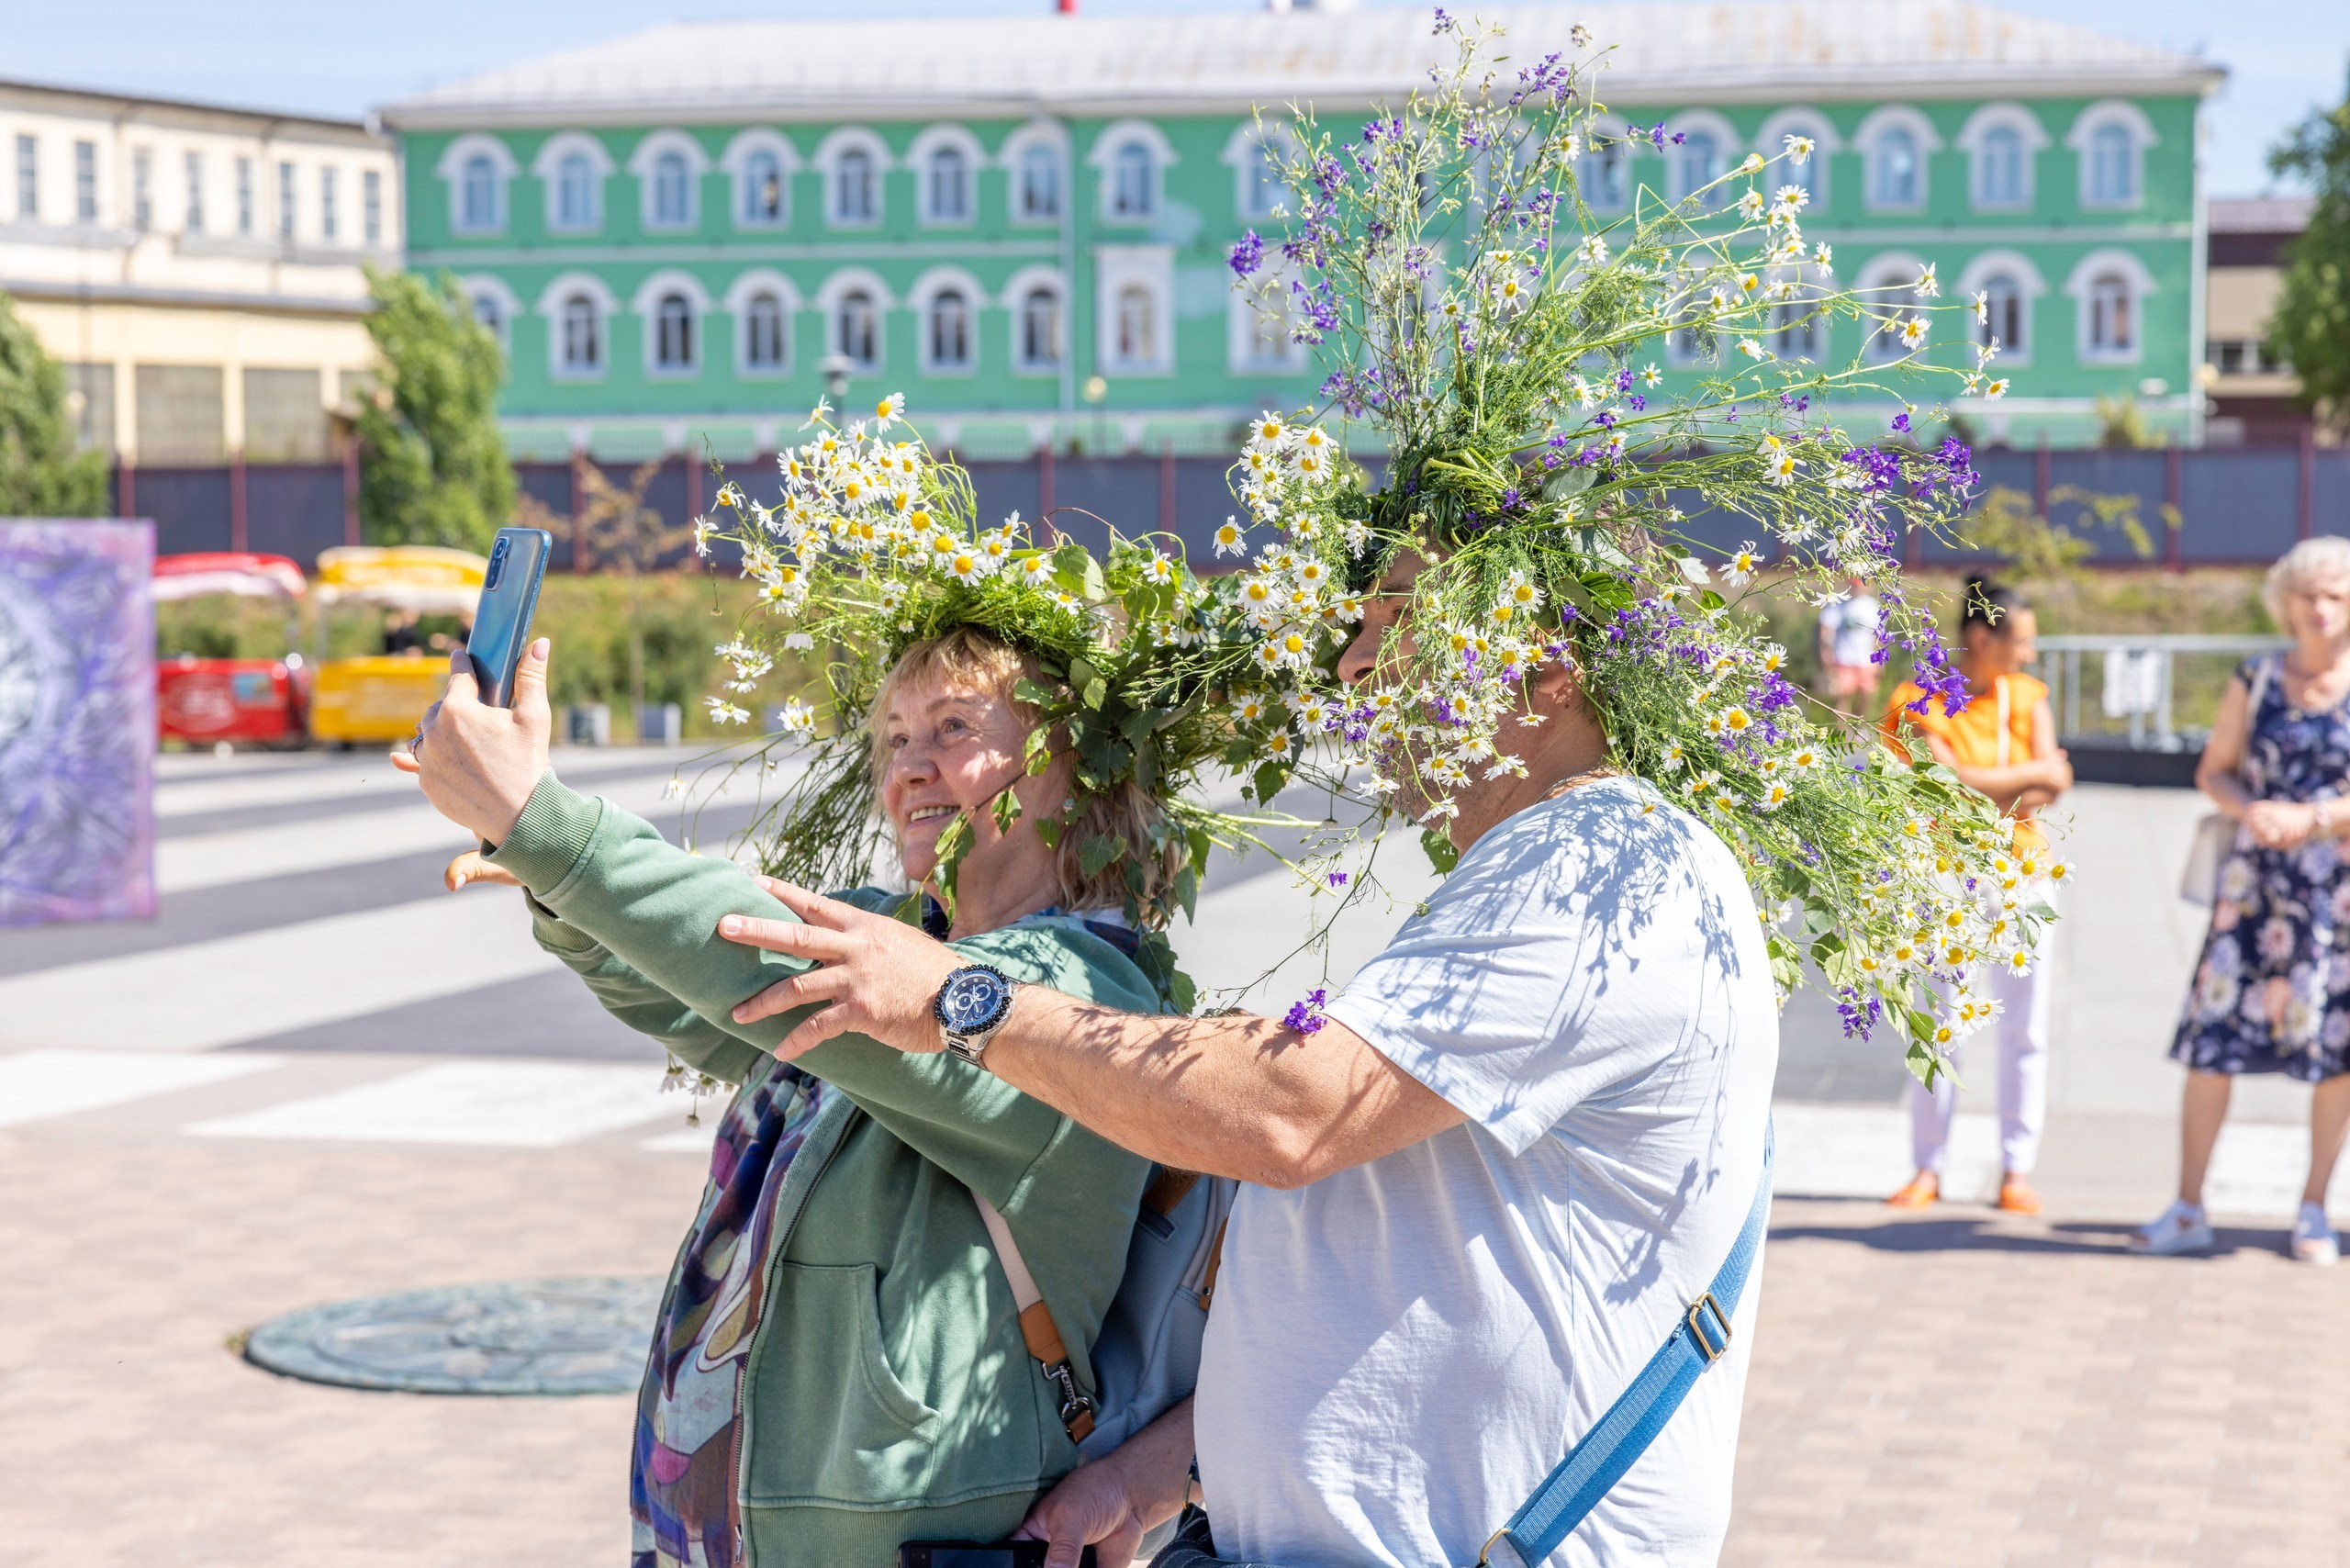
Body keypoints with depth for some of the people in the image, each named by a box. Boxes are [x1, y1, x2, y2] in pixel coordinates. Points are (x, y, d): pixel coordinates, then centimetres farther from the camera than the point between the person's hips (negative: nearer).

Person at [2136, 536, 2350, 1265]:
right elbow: (2213, 771, 8)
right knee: (2213, 1036, -3)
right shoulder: (2256, 679, 5)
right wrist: (2248, 810, -11)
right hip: (2256, 880, 1)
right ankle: (2188, 1209, 6)